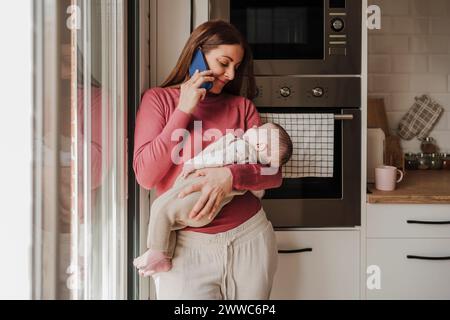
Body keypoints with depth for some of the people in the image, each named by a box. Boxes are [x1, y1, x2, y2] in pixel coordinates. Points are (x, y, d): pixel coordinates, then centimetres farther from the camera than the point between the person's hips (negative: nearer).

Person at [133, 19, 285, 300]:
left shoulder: (242, 106, 6)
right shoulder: (159, 99, 2)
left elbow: (274, 174, -1)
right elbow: (146, 176, -10)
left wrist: (230, 175, -20)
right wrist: (184, 111, -11)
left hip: (250, 238, 3)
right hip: (187, 245, -2)